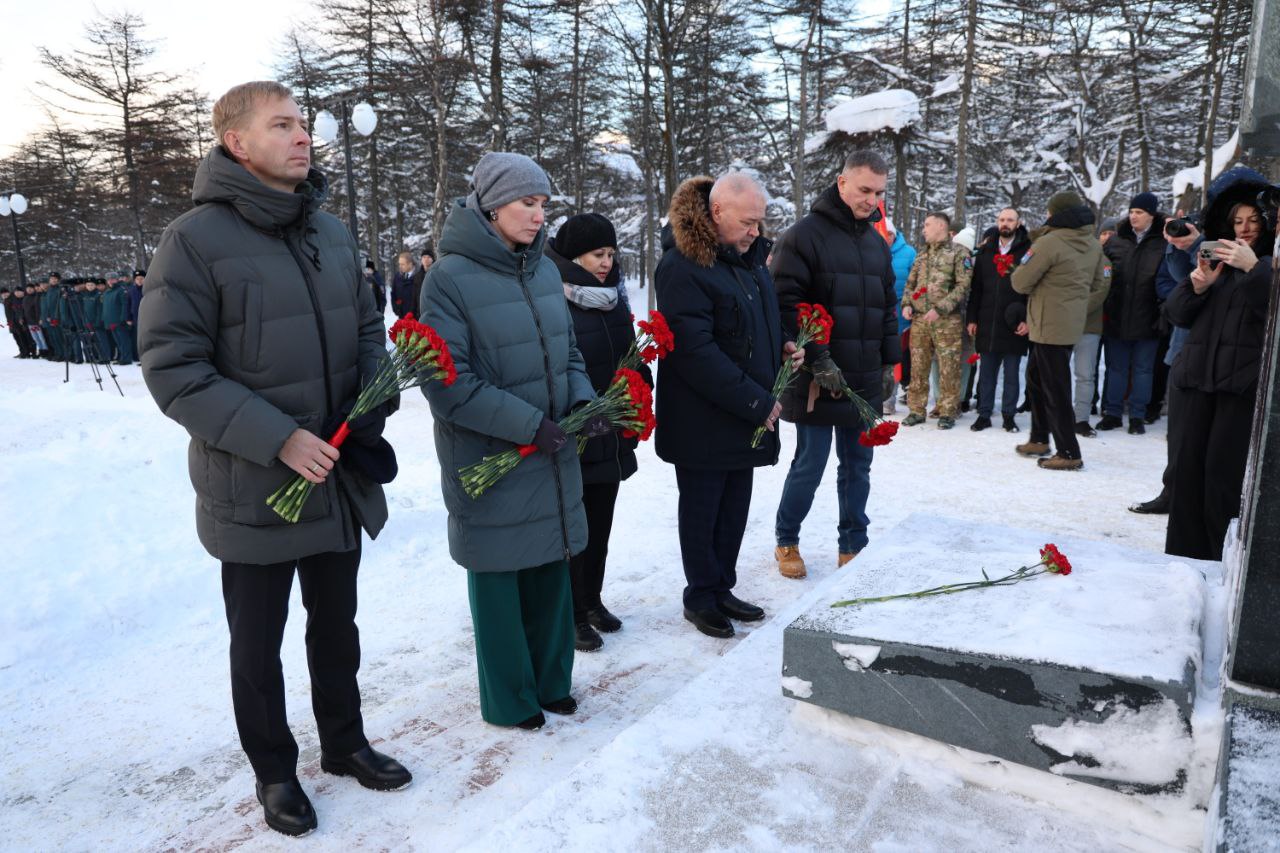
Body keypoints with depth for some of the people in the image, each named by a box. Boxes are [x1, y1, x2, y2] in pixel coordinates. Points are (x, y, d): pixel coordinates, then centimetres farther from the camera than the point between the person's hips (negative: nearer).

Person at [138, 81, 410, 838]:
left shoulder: (333, 232, 4)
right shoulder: (196, 239, -13)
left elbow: (367, 326, 13)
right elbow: (172, 369, -16)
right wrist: (276, 438, -23)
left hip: (341, 476, 5)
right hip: (253, 485, -5)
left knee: (337, 624, 21)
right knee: (259, 643, 14)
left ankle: (345, 742, 42)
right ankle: (275, 771, 36)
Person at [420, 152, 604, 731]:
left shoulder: (545, 270, 6)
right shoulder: (450, 278, -14)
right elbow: (447, 383, -17)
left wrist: (582, 401, -4)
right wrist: (529, 425, -20)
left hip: (554, 458, 6)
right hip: (490, 462, -6)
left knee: (551, 569, 16)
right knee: (498, 580, 9)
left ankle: (551, 683, 36)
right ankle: (509, 700, 29)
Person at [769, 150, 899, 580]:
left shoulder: (877, 242, 15)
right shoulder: (805, 234, -8)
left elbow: (887, 306, 21)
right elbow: (786, 304, -15)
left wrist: (889, 363, 15)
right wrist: (818, 361, -18)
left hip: (865, 381, 6)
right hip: (818, 379, -6)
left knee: (857, 466, 12)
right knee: (810, 465, 1)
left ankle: (853, 547, 25)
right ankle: (786, 541, 21)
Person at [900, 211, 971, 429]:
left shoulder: (959, 252, 0)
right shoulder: (922, 254, 19)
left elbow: (963, 286, -8)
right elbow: (910, 283, 22)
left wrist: (940, 308, -17)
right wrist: (907, 304, 3)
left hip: (947, 320, -5)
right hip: (919, 319, 6)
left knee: (948, 368, -3)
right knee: (918, 366, 7)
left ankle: (947, 412, 5)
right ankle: (916, 410, 16)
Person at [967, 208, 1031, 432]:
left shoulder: (1028, 251, -1)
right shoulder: (985, 251, 11)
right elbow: (976, 288, 12)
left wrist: (1028, 319, -12)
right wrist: (971, 318, 7)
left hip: (1014, 326, -3)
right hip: (987, 324, 3)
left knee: (1012, 374, 6)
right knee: (986, 373, 8)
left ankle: (1009, 415, 15)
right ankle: (984, 414, 15)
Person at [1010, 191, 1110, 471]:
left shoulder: (1049, 242, -16)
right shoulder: (1094, 245, 10)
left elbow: (1020, 282, -12)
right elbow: (1100, 286, 14)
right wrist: (1079, 308, 18)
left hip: (1049, 327, -9)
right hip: (1073, 325, 9)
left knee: (1055, 389, -3)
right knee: (1036, 377, 20)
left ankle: (1069, 453, 1)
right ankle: (1040, 439, 28)